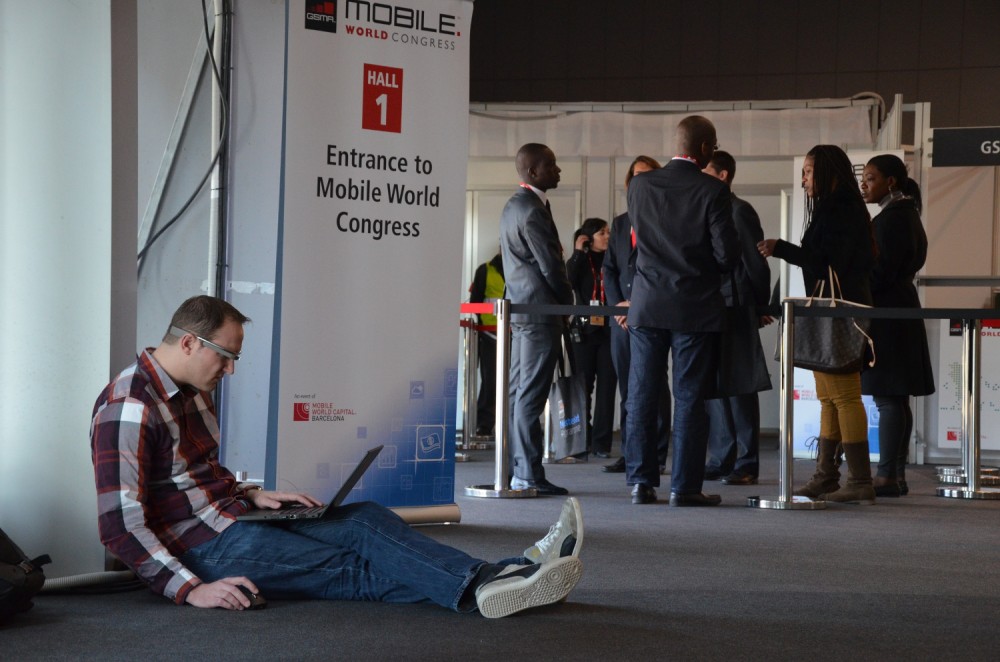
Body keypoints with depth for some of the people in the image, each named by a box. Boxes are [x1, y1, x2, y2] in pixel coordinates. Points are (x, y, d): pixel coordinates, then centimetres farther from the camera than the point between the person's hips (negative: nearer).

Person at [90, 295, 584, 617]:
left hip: (232, 518, 10)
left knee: (367, 519, -4)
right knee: (358, 569, -17)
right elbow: (120, 527, -25)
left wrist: (251, 495, 8)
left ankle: (497, 580, -16)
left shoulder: (190, 392, 13)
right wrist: (191, 589, -30)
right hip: (207, 549, -10)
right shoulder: (130, 409, -20)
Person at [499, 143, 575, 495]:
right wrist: (567, 305, 0)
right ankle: (528, 476, -9)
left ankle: (513, 470, 14)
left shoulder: (512, 206, 17)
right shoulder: (533, 210, -14)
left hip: (518, 308, 10)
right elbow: (551, 266, -15)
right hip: (540, 311, -10)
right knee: (530, 396, -9)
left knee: (518, 393, 11)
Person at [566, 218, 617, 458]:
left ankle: (601, 442, -1)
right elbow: (569, 281, -11)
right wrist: (578, 252, -9)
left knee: (606, 386, -2)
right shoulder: (579, 262, 9)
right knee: (583, 386, 3)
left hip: (609, 330, 0)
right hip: (585, 330, 0)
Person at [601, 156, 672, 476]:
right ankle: (629, 453, 13)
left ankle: (656, 456, -2)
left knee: (654, 386, -5)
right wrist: (617, 304, 1)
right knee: (627, 387, 8)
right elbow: (609, 267, 16)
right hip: (622, 316, 6)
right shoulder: (620, 223, 18)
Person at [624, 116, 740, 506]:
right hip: (695, 308, -3)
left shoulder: (640, 186, 1)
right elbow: (727, 255, -10)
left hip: (647, 305, 3)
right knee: (689, 399, 1)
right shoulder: (712, 191, -11)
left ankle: (640, 482, 9)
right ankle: (684, 486, 2)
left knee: (641, 396, 8)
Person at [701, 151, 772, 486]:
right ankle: (721, 459, 12)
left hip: (735, 310, -7)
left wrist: (759, 307, -4)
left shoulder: (739, 211, -7)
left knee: (739, 388, -4)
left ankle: (747, 464, -1)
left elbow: (755, 263, -8)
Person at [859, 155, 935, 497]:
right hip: (898, 309, 10)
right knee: (894, 398, 10)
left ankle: (887, 477, -11)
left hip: (886, 314, -10)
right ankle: (896, 475, 13)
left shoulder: (893, 217, -13)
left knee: (887, 397, -10)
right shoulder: (904, 214, 18)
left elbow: (882, 269, -19)